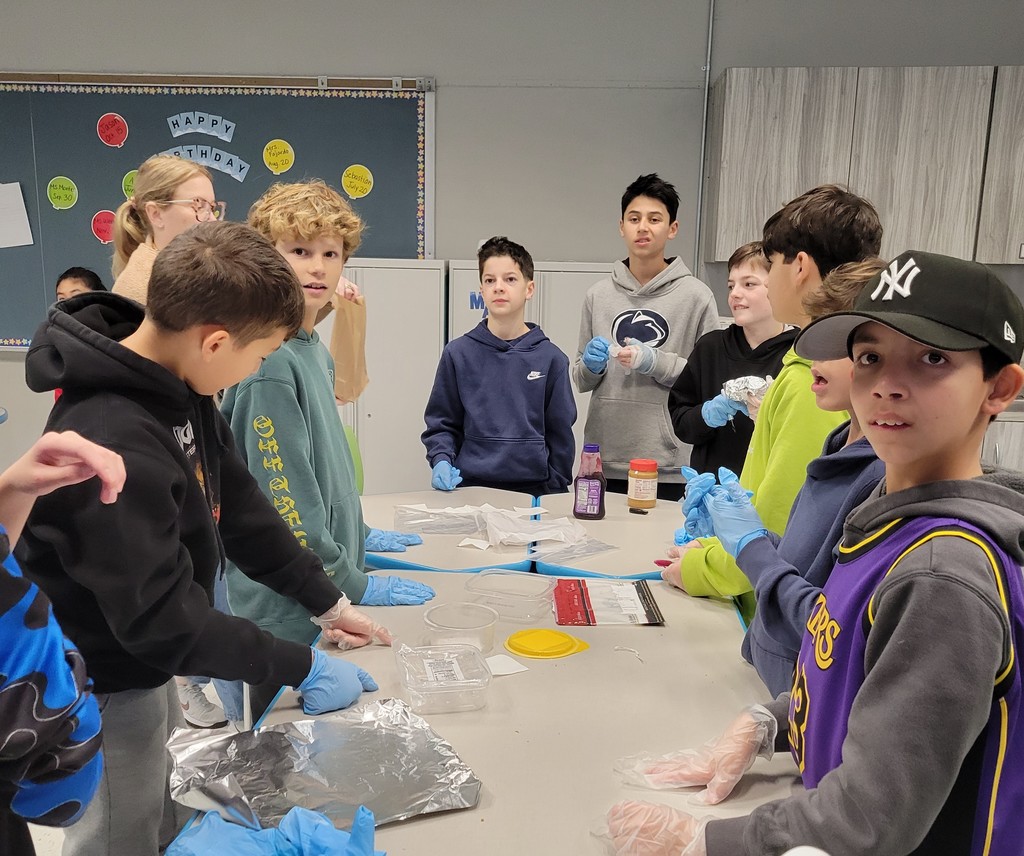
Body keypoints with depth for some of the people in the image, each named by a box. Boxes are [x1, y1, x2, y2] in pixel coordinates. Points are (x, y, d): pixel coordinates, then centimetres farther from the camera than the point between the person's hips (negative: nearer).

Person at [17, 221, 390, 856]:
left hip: (147, 666, 8)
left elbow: (237, 505, 0)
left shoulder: (175, 384, -8)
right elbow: (162, 617, -31)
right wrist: (304, 668, -23)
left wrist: (327, 600, 2)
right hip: (106, 689, -8)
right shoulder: (112, 445, -35)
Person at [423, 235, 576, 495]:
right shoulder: (458, 354, 3)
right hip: (470, 486, 0)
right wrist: (441, 461, -8)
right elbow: (441, 423, 7)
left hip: (534, 490, 0)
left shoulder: (551, 358, 2)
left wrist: (555, 489, 2)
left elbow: (560, 433, 5)